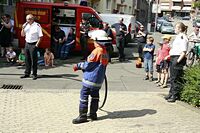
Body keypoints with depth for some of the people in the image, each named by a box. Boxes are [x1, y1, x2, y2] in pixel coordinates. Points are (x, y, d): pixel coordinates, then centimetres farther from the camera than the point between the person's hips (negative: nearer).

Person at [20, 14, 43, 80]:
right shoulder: (26, 25, 9)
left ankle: (34, 74, 7)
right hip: (27, 44, 6)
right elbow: (22, 35, 14)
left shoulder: (37, 26, -9)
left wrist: (37, 45, -16)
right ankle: (27, 73, 20)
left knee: (34, 60, -2)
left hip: (33, 44, -6)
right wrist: (23, 28, -3)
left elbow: (40, 36, -10)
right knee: (27, 59, 11)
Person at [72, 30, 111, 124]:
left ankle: (82, 116, 0)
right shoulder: (105, 52, 8)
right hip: (99, 80, 9)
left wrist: (78, 65, 1)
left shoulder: (97, 51, -18)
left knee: (84, 96, -2)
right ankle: (93, 114, 24)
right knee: (95, 96, 17)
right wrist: (80, 66, 14)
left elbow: (88, 65, -16)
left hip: (90, 78, -9)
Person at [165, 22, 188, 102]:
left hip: (178, 58, -10)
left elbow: (184, 52, -19)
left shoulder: (183, 38, -13)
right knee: (172, 77, 15)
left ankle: (175, 95, 1)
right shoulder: (177, 37, 17)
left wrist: (178, 60, -23)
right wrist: (170, 57, 19)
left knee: (176, 78, -5)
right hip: (173, 58, 10)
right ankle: (171, 93, 25)